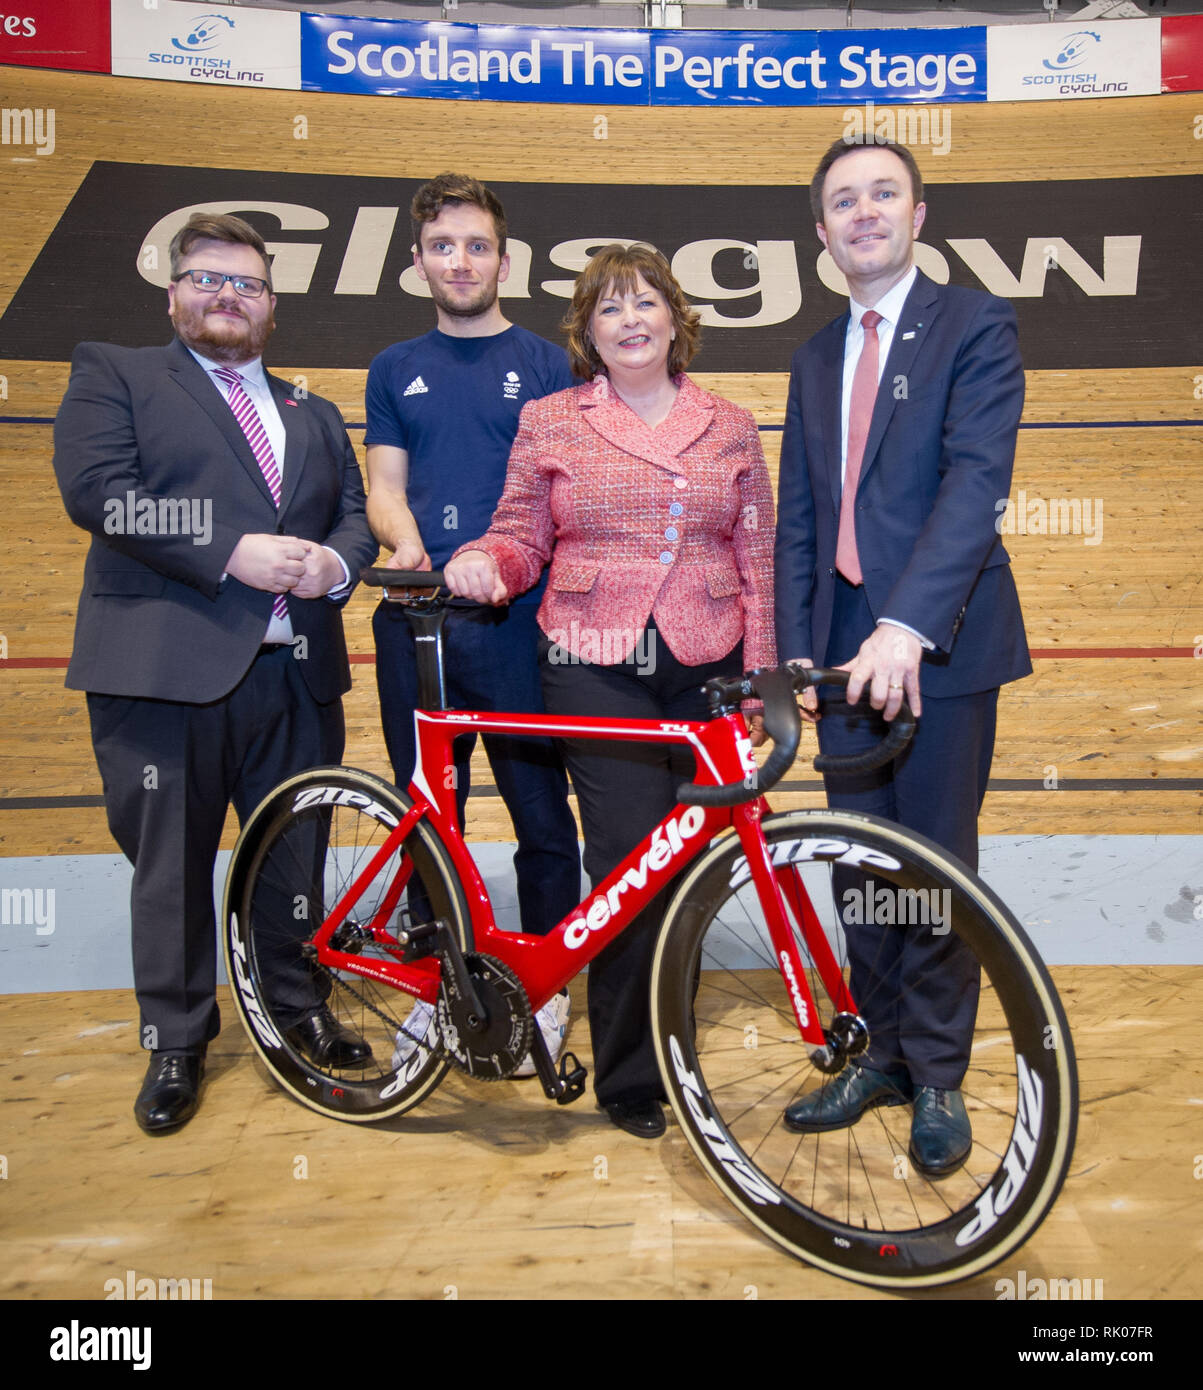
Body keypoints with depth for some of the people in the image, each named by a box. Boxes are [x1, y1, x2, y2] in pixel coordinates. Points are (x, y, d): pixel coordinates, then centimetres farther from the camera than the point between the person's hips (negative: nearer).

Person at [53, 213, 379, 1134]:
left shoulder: (313, 414, 23)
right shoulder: (113, 374, 8)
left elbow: (355, 510, 16)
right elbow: (97, 490, -8)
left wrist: (334, 563, -8)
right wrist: (231, 551, -16)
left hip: (297, 669, 4)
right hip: (165, 667, -3)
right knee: (171, 864, 5)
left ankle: (299, 1005, 31)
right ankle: (177, 1043, 22)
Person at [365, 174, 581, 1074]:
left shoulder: (546, 365, 9)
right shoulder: (395, 370, 16)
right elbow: (385, 485, 11)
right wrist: (407, 543, -12)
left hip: (518, 618, -2)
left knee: (542, 812, 1)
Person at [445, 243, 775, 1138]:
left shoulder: (730, 428, 12)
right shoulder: (551, 423, 8)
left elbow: (758, 560, 10)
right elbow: (523, 537, 9)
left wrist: (760, 674, 4)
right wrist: (482, 561, -14)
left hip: (704, 668, 3)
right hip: (595, 670, -2)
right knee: (631, 859, -7)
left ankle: (664, 1028, 28)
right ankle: (632, 1079, 9)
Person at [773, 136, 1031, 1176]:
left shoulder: (976, 327, -2)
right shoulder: (816, 359, 16)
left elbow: (976, 479, -16)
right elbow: (798, 518, 13)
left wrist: (907, 627, -28)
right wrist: (794, 648, 3)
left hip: (937, 643, -5)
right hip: (844, 643, 5)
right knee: (859, 864, 11)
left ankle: (938, 1076, 21)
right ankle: (883, 1052, 28)